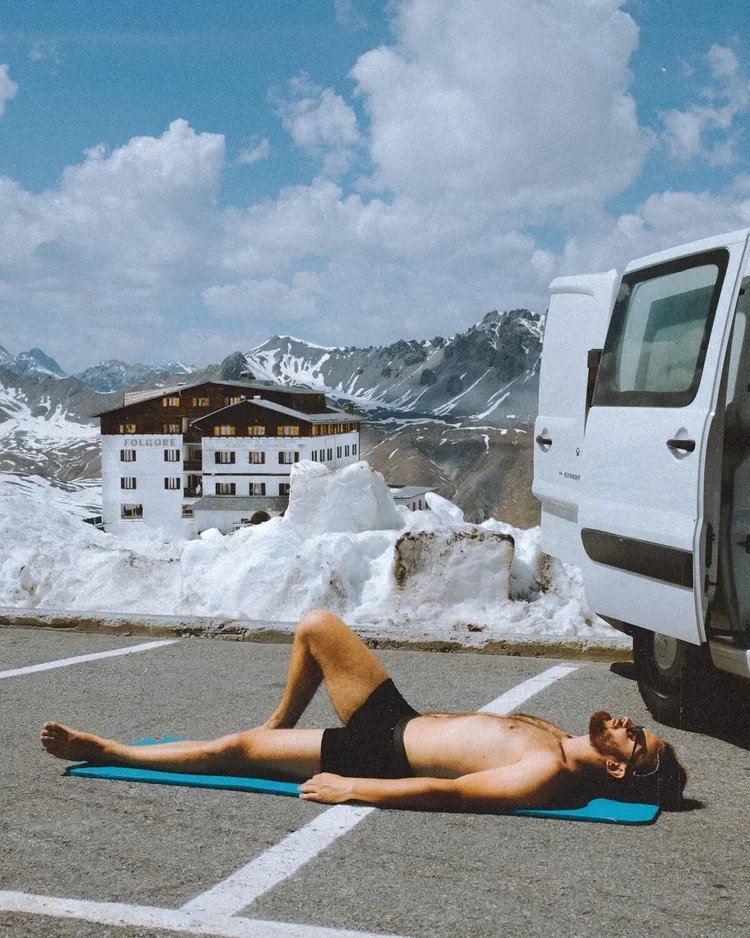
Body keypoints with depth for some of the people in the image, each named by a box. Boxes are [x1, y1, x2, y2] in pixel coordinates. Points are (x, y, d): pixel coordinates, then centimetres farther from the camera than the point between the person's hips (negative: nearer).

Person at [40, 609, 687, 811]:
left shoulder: (549, 774, -25)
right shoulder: (561, 742, 1)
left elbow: (447, 792, -28)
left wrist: (349, 789, -25)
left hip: (383, 753, -8)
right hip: (404, 719, 8)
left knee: (234, 749, -6)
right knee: (317, 625, 6)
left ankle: (106, 752, 13)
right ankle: (279, 726, 31)